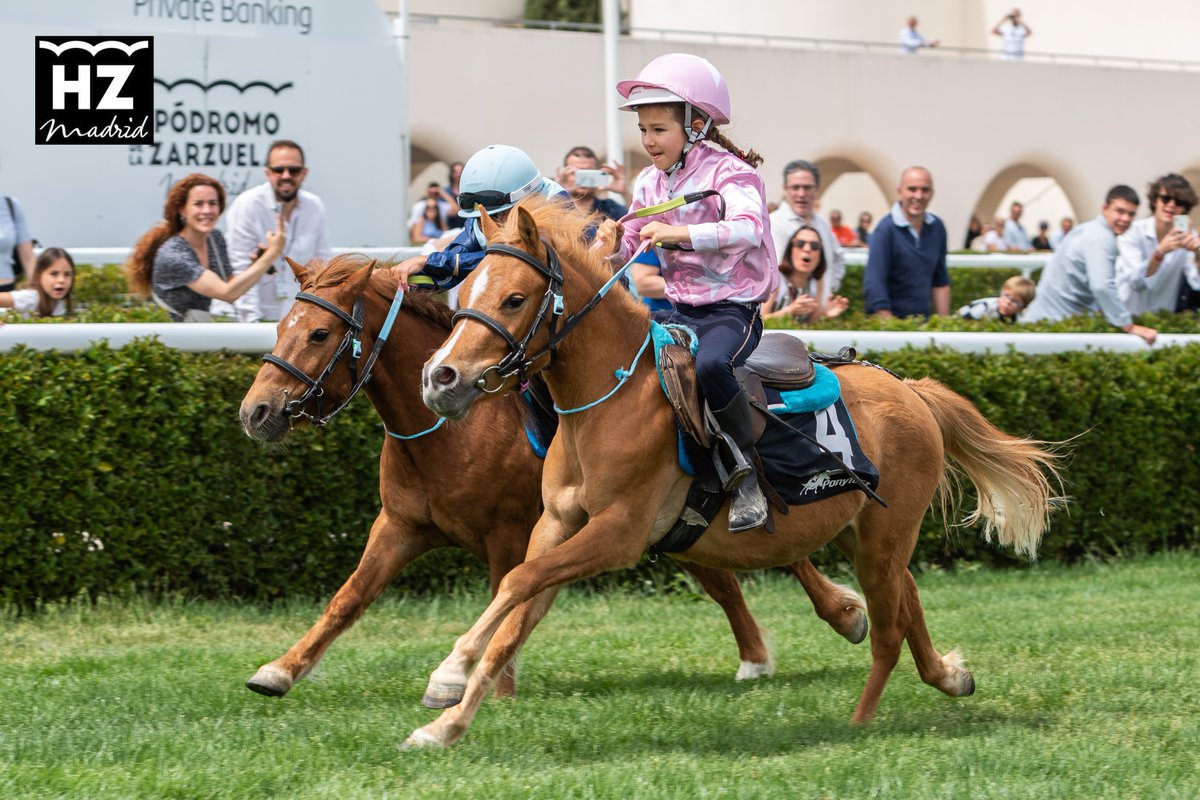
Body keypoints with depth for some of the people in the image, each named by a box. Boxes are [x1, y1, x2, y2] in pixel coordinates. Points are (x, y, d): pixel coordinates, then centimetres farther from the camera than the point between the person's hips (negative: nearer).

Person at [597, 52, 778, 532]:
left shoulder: (727, 173, -11)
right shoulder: (650, 182, 11)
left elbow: (747, 228, -30)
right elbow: (634, 245, 15)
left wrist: (681, 233, -43)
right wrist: (615, 244, -10)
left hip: (733, 308, -8)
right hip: (679, 309, 8)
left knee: (710, 364, -38)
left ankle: (746, 474, -26)